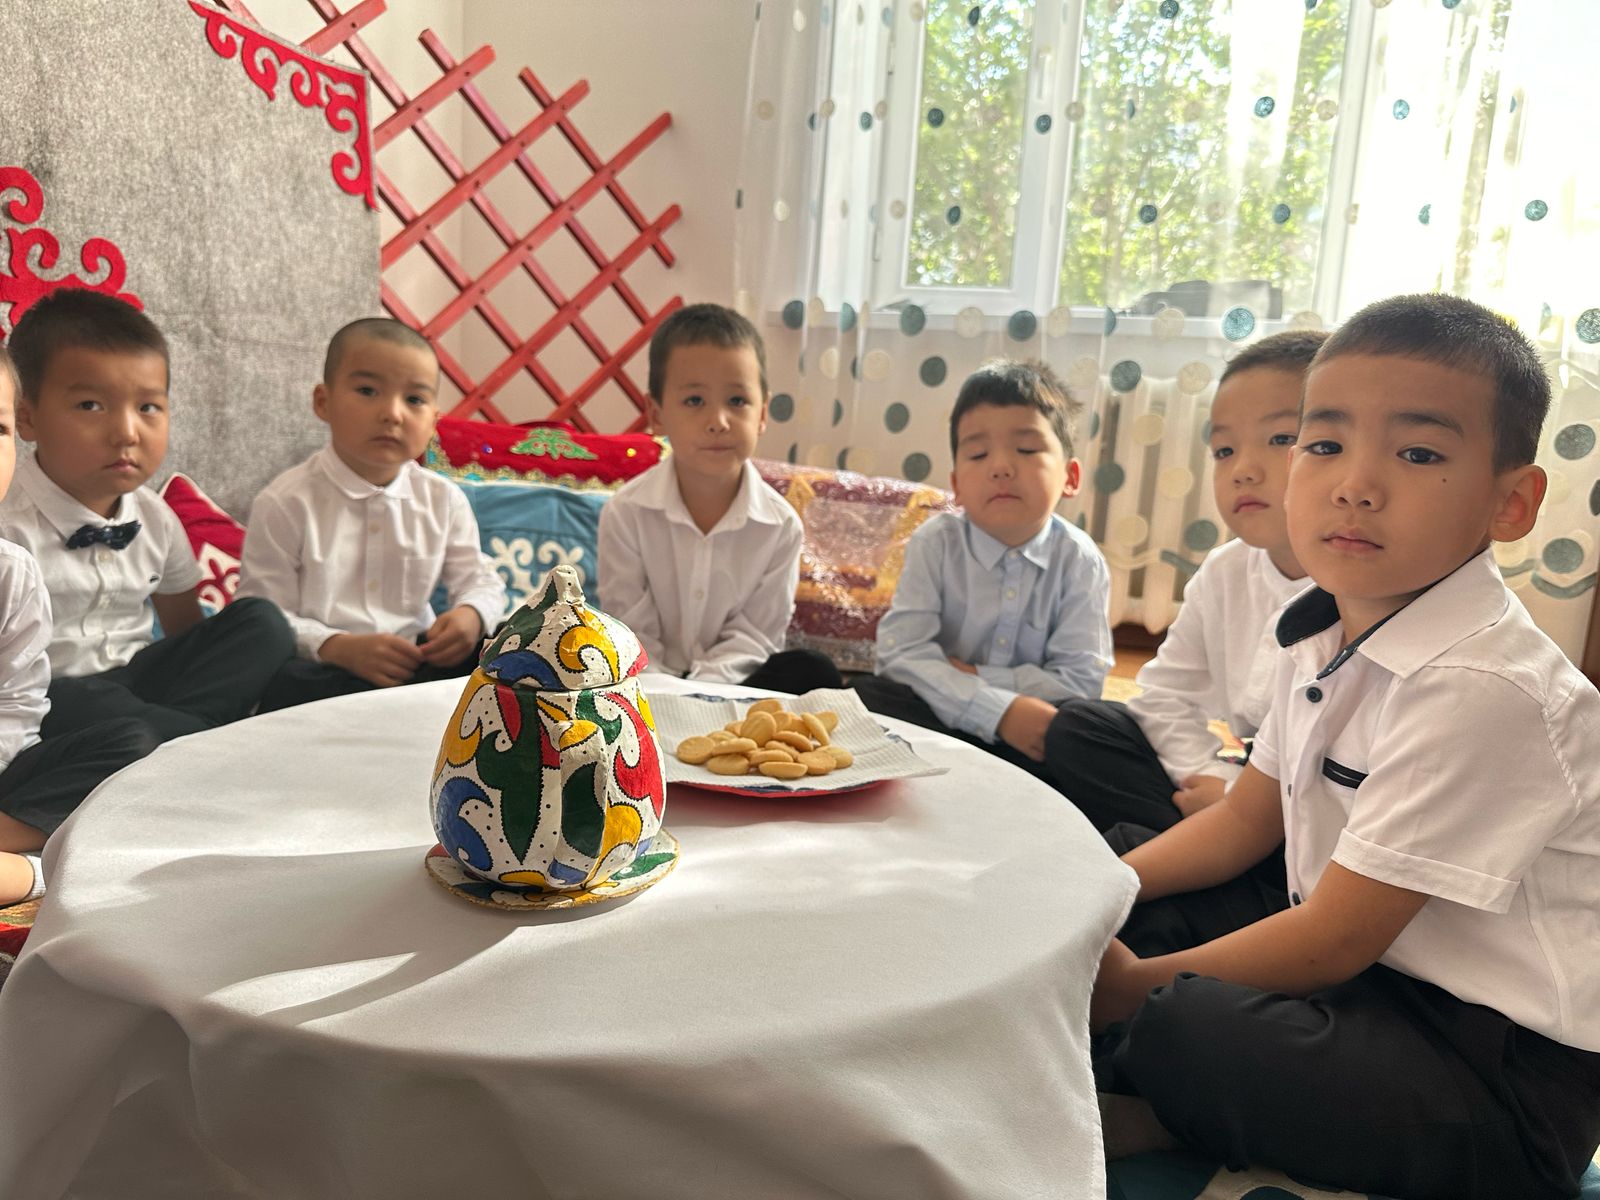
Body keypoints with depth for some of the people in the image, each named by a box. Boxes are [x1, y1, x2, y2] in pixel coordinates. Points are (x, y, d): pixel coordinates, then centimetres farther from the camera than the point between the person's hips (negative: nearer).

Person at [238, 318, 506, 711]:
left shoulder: (443, 500, 5)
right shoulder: (286, 502, -6)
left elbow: (479, 580, 11)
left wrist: (471, 614, -14)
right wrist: (338, 647, -26)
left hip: (419, 660, 2)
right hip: (323, 669, -2)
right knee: (282, 685, -35)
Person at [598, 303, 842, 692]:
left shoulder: (780, 524, -11)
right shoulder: (625, 513, -14)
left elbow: (756, 634, -10)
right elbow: (631, 634, -12)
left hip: (731, 683, 2)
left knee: (813, 671, -21)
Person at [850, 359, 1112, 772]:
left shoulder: (1080, 562, -8)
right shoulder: (936, 542, -9)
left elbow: (1082, 680, -13)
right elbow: (901, 651, -20)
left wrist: (973, 676, -20)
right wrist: (999, 710, -31)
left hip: (1028, 734, 0)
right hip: (937, 719, 1)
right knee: (867, 693, -28)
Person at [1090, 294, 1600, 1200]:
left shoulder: (1483, 690, -27)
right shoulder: (1324, 638, 1)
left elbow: (1336, 940, -22)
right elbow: (1245, 822, 12)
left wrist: (1139, 987, -12)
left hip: (1502, 1072, -8)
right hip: (1364, 968, 8)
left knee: (1183, 1022, -30)